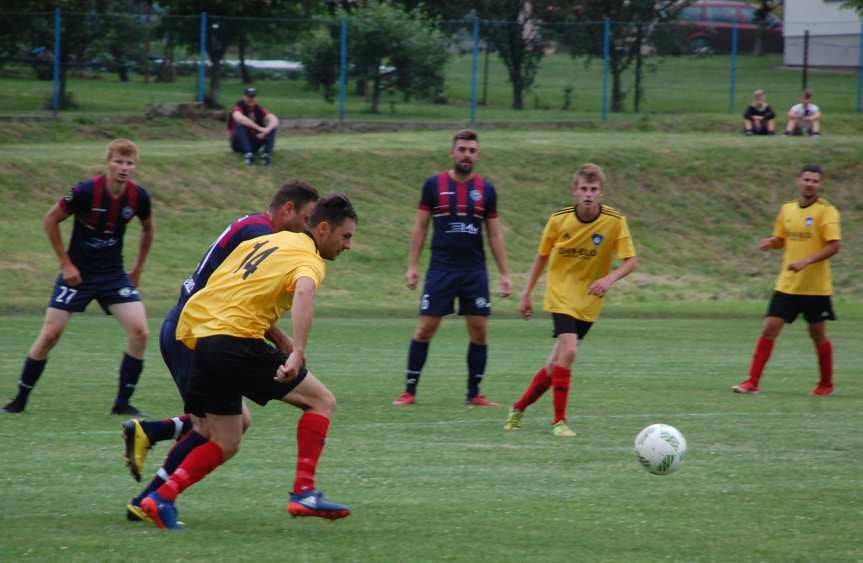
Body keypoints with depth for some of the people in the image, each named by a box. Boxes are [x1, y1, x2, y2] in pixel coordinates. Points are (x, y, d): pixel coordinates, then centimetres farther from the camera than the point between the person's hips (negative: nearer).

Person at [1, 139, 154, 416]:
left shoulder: (138, 197, -9)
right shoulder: (86, 191, -21)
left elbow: (148, 229, 13)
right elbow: (50, 221, -8)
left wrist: (138, 269, 13)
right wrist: (66, 263, -9)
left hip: (113, 274, 3)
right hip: (77, 273, -3)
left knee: (139, 331, -13)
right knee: (50, 334, -6)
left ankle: (122, 403, -1)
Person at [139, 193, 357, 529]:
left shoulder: (268, 240, 23)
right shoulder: (309, 260, -2)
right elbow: (303, 293, -25)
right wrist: (297, 353, -37)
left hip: (198, 336, 8)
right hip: (237, 340, -8)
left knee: (225, 444, 16)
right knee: (321, 401, 5)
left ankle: (162, 498, 0)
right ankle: (304, 492, -4)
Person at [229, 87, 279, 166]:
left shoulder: (259, 109, 1)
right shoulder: (239, 107, -10)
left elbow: (274, 120, -15)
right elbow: (239, 118, -36)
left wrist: (266, 130, -37)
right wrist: (259, 128, -40)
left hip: (254, 144, 4)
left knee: (272, 127, -15)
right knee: (241, 125, -31)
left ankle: (267, 153, -33)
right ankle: (248, 153, -43)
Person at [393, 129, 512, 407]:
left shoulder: (486, 190, 6)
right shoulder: (434, 185, 1)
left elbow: (495, 234, 10)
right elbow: (420, 227, 4)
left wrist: (505, 273, 6)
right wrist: (412, 266, -2)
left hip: (475, 271, 2)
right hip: (441, 269, -2)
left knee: (479, 332, 0)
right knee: (425, 329, -3)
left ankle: (474, 394, 10)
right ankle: (409, 391, 5)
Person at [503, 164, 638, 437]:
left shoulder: (615, 221, -12)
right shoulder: (559, 219, -9)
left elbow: (631, 261, -10)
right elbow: (542, 257, 5)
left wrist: (609, 279, -29)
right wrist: (527, 294, 8)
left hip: (589, 301, 2)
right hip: (561, 294, -2)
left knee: (557, 362, 7)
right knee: (568, 350, -21)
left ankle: (519, 408, 27)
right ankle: (559, 420, -13)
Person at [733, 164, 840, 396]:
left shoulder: (826, 211, -9)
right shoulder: (787, 209, 7)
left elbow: (833, 246, -16)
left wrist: (805, 262, -25)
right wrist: (770, 243, -5)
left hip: (816, 287, -4)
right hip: (787, 284, 4)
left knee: (818, 334, 6)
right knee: (769, 329, -4)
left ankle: (826, 384, 24)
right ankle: (752, 382, -3)